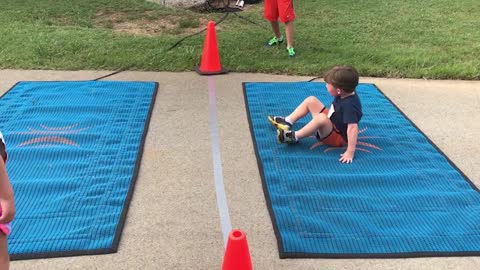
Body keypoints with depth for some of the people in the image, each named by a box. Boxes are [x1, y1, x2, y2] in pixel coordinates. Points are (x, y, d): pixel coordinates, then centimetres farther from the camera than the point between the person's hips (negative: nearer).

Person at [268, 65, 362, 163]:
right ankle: (287, 121, 11)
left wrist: (350, 152, -43)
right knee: (311, 100, 9)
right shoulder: (345, 94, -8)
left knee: (321, 118, -39)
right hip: (330, 123, 10)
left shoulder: (349, 105, -34)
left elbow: (353, 127, -40)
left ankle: (294, 137, -24)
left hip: (337, 138, -10)